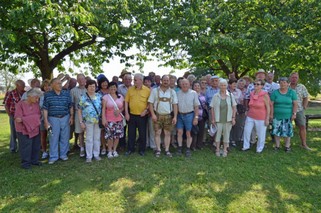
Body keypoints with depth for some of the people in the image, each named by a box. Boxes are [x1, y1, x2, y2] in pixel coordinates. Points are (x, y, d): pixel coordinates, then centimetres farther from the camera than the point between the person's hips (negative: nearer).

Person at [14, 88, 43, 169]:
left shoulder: (36, 104, 2)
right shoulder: (20, 104, -11)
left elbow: (38, 115, -3)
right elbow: (18, 118, -18)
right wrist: (32, 118, -22)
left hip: (35, 129, 5)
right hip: (24, 129, -4)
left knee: (36, 146, 10)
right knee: (26, 146, -1)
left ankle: (34, 160, 24)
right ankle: (25, 162, 12)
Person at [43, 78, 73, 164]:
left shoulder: (67, 93, 3)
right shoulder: (47, 95, -1)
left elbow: (71, 106, 9)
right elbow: (45, 109, 0)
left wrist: (71, 117, 3)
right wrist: (46, 121, -4)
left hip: (65, 118, 2)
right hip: (53, 119, -1)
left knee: (65, 137, 8)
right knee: (53, 138, 3)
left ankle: (63, 154, 23)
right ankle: (53, 156, 15)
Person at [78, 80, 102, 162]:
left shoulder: (99, 96, 6)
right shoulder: (83, 97, -2)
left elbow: (103, 108, 9)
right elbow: (79, 110, -2)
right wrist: (81, 122, -8)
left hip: (98, 121, 3)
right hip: (88, 121, -3)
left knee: (97, 138, 10)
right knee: (89, 139, 4)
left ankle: (96, 154, 23)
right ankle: (89, 156, 15)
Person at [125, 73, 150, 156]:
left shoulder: (147, 90, -4)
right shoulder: (130, 89, 3)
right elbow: (126, 101, 5)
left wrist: (146, 110, -12)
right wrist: (126, 113, 0)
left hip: (142, 116, -2)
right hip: (131, 115, 2)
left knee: (142, 133, 7)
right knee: (131, 133, 11)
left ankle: (142, 150, 22)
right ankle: (130, 149, 25)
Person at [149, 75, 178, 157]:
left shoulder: (172, 92, 6)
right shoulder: (155, 91, 1)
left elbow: (175, 105, 5)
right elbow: (151, 103, -1)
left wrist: (175, 117, -2)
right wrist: (153, 114, -10)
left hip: (168, 116, 1)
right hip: (157, 115, -1)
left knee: (167, 133, 6)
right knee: (157, 133, 4)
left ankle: (167, 150, 16)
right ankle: (158, 150, 14)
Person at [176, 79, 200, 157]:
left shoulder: (193, 93, -2)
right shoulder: (178, 93, 5)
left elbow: (196, 106, -2)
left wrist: (196, 117, -7)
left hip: (189, 115, -2)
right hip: (180, 115, 2)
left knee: (188, 133, 5)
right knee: (179, 132, 5)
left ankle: (188, 149, 17)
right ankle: (179, 148, 18)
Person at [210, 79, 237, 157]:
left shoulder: (231, 95, 0)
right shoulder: (215, 96, -3)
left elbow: (234, 107, 3)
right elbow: (212, 108, -1)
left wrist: (233, 118, -2)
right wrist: (213, 119, -4)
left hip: (228, 119, 1)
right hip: (218, 119, -1)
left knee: (226, 134, 10)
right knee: (218, 134, 7)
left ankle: (225, 150, 25)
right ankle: (217, 150, 23)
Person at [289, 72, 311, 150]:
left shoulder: (302, 87, 5)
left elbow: (306, 98, 7)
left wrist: (304, 107, -1)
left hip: (299, 110, 1)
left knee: (302, 126, 0)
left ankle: (304, 144, 9)